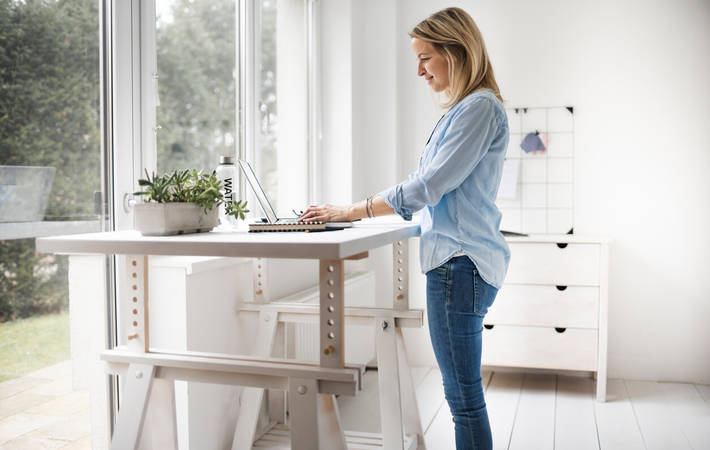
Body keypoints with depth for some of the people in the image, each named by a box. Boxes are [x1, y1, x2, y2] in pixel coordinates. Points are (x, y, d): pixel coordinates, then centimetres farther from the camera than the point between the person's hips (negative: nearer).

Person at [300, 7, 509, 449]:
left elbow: (430, 185, -17)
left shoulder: (481, 107, -11)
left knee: (465, 397, -2)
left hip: (461, 263, -10)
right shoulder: (464, 109, 21)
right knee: (463, 394, 16)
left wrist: (354, 210, -11)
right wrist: (353, 209, 14)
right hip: (456, 262, 10)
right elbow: (427, 186, 22)